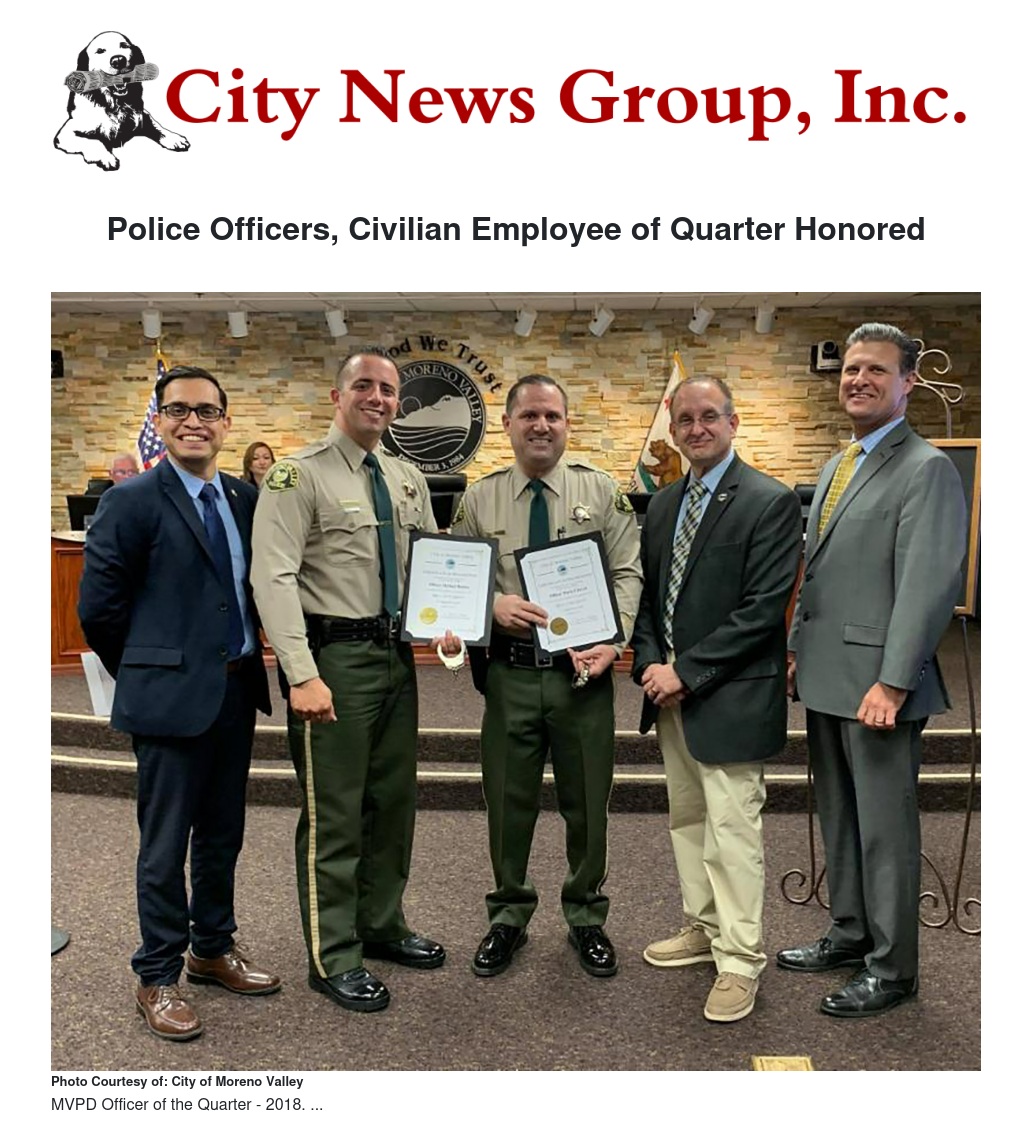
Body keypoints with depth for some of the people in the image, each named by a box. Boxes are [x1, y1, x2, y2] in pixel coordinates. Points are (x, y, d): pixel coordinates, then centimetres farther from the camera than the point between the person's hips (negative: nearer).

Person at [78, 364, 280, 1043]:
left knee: (222, 834, 18)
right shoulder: (132, 502, -10)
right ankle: (158, 979, 25)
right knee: (166, 844, 7)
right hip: (172, 696, -5)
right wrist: (146, 673, 0)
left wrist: (250, 664, 8)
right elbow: (98, 607, -8)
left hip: (238, 689, 6)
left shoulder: (247, 499, 6)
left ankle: (214, 949, 37)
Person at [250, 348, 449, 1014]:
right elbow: (274, 578, -17)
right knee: (334, 811, 4)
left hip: (396, 653, 7)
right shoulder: (299, 475, -10)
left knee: (395, 799, 18)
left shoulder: (409, 480, 11)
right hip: (334, 655, -7)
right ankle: (333, 958, 22)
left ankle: (382, 926, 37)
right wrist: (303, 675, -24)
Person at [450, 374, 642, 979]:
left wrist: (613, 640, -14)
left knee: (588, 802, 12)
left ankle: (587, 916, 35)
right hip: (510, 672, 1)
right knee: (509, 800, 12)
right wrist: (494, 604, -14)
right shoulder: (480, 498, 4)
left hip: (584, 669, 0)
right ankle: (509, 915, 34)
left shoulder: (600, 489, 2)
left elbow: (628, 572, -1)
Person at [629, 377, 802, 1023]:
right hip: (671, 691, 7)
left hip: (731, 696, -7)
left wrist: (687, 672, -17)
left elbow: (762, 610, -17)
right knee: (687, 820, 17)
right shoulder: (663, 505, 12)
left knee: (732, 830, -1)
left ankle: (741, 962, 15)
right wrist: (650, 663, -2)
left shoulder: (771, 502, -11)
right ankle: (704, 929, 34)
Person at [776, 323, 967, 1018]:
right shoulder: (836, 467, 16)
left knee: (886, 827, 4)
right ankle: (850, 935, 35)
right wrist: (797, 650, 15)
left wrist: (893, 682, -22)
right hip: (825, 678, 8)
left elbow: (928, 585, -18)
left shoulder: (927, 468, -11)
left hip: (877, 682, -8)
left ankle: (893, 969, 21)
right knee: (839, 817, 19)